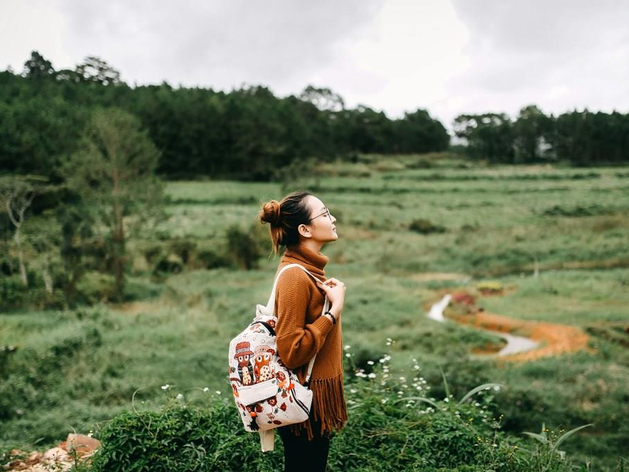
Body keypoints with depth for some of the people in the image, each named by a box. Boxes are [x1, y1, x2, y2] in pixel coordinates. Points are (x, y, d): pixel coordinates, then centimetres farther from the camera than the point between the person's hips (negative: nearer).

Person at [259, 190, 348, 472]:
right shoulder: (294, 275, -21)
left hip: (316, 396, 9)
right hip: (304, 403, -9)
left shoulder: (309, 268, 9)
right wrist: (335, 309, -22)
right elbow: (291, 351, -24)